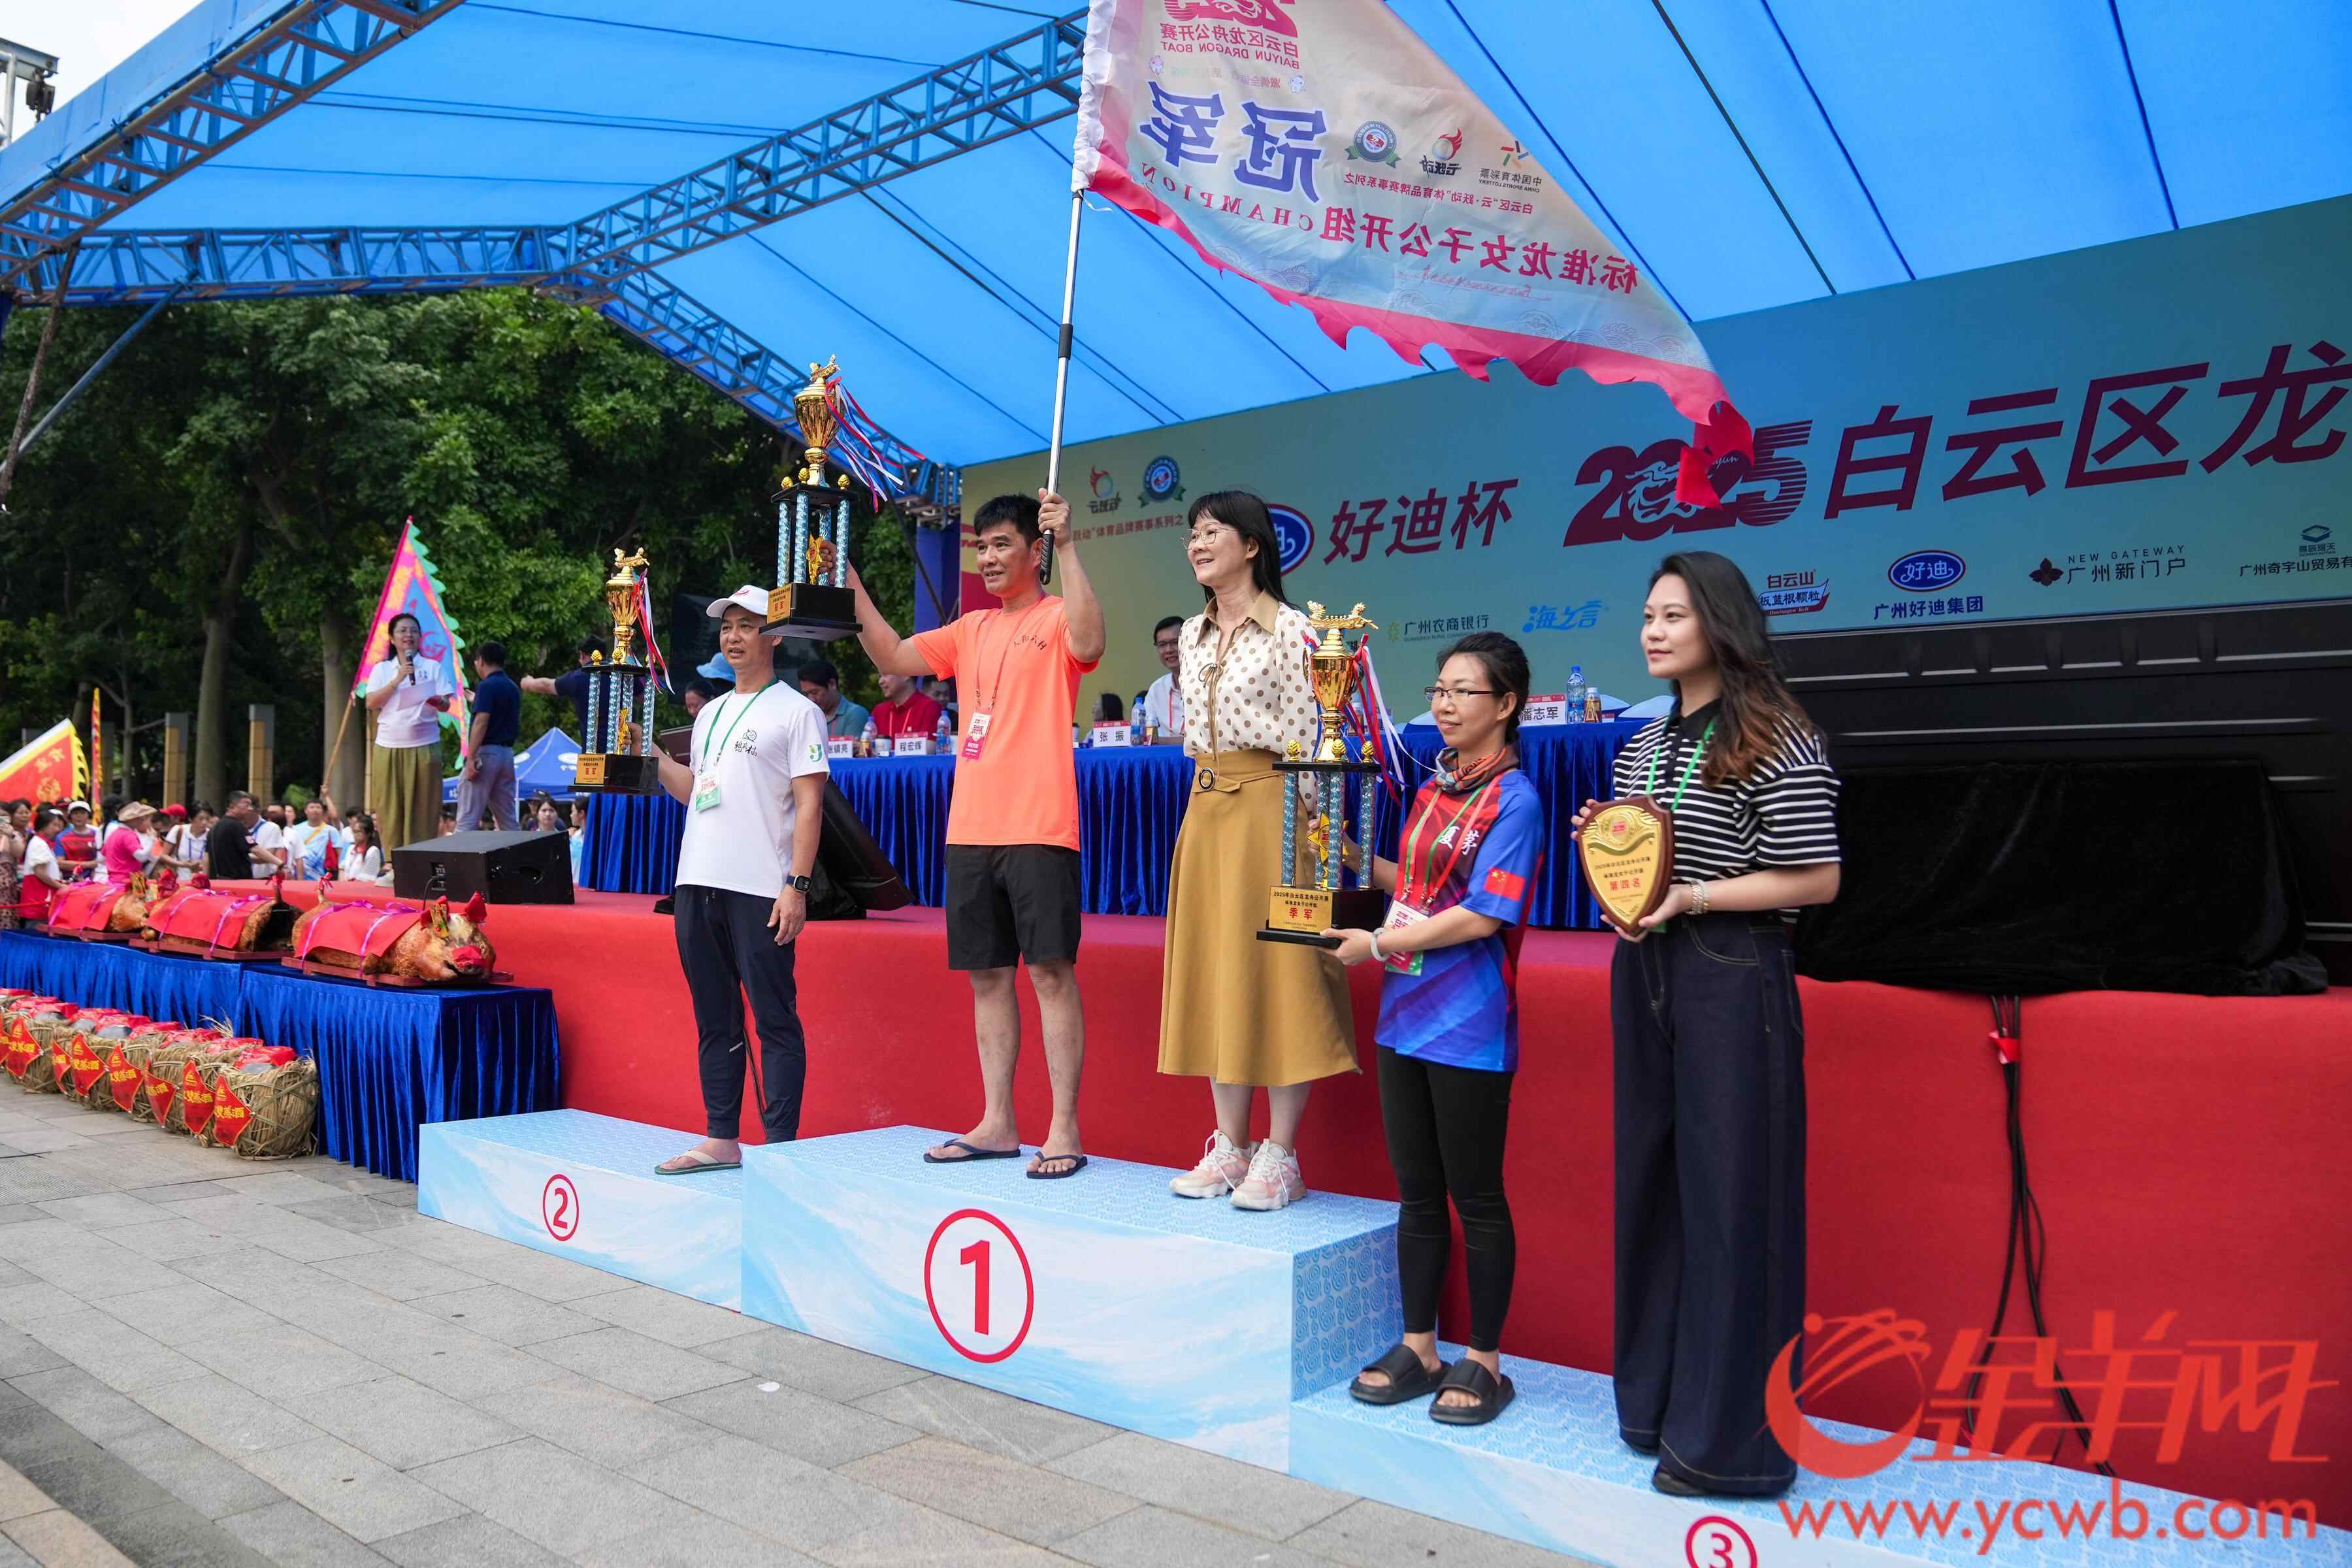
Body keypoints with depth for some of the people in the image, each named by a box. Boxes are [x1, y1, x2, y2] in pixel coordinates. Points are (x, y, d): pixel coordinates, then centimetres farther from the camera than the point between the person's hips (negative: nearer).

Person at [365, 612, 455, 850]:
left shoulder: (433, 667, 10)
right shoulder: (382, 669, 12)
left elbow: (446, 705, 2)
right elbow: (371, 704, 0)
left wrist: (439, 702, -21)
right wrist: (397, 679, -9)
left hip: (424, 746, -1)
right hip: (389, 747, 1)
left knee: (422, 808, -3)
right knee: (390, 810, -1)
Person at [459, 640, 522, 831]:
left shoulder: (487, 685, -9)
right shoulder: (513, 688, 15)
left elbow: (481, 722, -19)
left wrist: (471, 757, -20)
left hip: (486, 751, -8)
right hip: (507, 753, 8)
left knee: (467, 818, -8)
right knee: (507, 819, 9)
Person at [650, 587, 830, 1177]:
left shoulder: (797, 711, -2)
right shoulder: (710, 713, 20)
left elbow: (809, 804, -9)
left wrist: (797, 885, -16)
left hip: (761, 889, -7)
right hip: (698, 883, 8)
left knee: (775, 1020, -4)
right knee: (715, 1020, 12)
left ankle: (781, 1146, 0)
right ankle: (720, 1140, 20)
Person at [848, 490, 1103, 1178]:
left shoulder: (1056, 617, 1)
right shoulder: (971, 630, 20)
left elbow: (1087, 644, -22)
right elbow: (893, 657, 15)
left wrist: (1067, 546, -23)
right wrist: (850, 585, 9)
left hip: (1038, 828, -7)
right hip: (971, 830, 7)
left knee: (1050, 970, -6)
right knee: (986, 973, 9)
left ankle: (1064, 1130, -1)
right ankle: (996, 1124, 17)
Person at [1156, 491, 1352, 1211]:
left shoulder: (1289, 629, -6)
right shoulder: (1195, 633, 14)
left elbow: (1303, 737, -9)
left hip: (1267, 808, -7)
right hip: (1206, 808, 7)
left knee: (1273, 973, -5)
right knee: (1213, 973, 7)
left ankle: (1279, 1158, 3)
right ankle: (1230, 1148, 16)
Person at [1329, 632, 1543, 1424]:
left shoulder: (1513, 799, -11)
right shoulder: (1432, 790, 12)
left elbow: (1484, 916, -17)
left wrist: (1379, 943, -12)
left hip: (1468, 1027, -7)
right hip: (1404, 1016, 7)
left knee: (1476, 1197, 5)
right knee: (1417, 1194, 15)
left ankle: (1483, 1362, 20)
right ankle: (1418, 1348, 28)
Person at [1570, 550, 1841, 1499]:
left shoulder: (1775, 742, -9)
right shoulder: (1641, 746, 14)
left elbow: (1817, 880, -11)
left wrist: (1693, 896, -19)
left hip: (1731, 976, -7)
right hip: (1641, 970, 8)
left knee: (1730, 1193, -2)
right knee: (1649, 1181, 13)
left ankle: (1729, 1435, 11)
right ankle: (1657, 1401, 29)